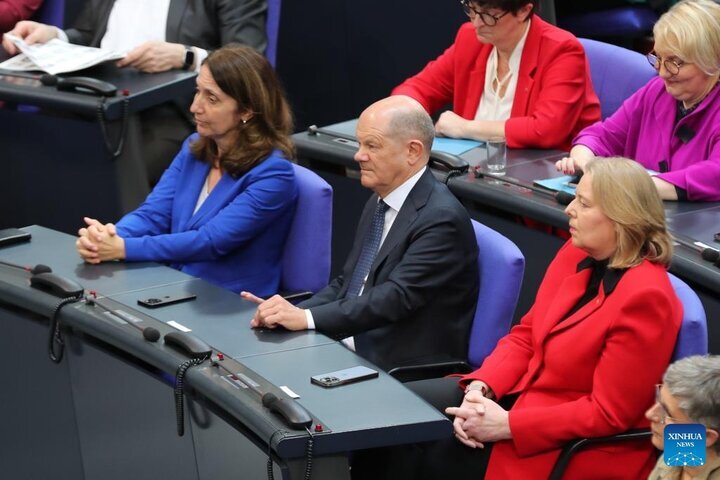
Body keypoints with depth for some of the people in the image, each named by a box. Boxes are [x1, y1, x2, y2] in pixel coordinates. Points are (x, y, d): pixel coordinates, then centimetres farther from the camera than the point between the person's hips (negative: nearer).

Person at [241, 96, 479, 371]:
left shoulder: (441, 219, -15)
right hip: (350, 351, 8)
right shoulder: (379, 203, 13)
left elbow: (395, 298, -22)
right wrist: (293, 313, -3)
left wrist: (306, 318, -24)